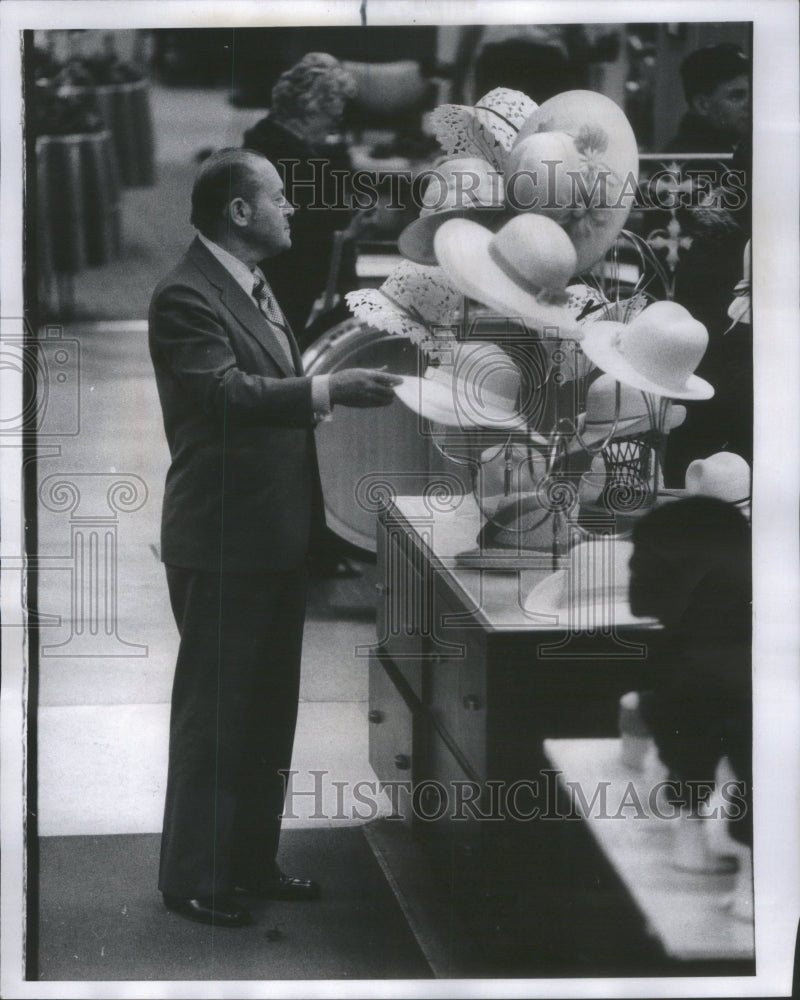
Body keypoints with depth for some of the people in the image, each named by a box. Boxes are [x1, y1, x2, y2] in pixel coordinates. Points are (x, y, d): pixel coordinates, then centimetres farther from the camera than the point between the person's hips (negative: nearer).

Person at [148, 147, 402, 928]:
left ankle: (251, 859, 30)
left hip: (277, 536, 10)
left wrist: (338, 378, 11)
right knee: (213, 710, 0)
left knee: (269, 708, 17)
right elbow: (228, 393, -31)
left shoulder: (253, 289, 14)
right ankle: (191, 877, 11)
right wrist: (327, 390, -37)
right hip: (223, 542, -10)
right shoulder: (186, 297, -18)